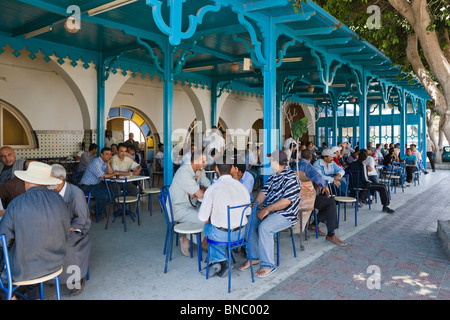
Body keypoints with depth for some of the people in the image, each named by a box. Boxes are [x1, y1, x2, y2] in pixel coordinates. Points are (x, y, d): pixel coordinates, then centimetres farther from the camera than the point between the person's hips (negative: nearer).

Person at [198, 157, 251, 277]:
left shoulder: (212, 189, -18)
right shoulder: (242, 187, -5)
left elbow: (202, 217, -12)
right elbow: (248, 211, 7)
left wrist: (209, 220, 11)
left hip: (222, 235, -4)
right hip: (241, 233, 5)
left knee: (207, 227, 30)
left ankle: (220, 261, 20)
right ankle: (218, 262, 31)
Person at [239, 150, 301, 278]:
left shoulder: (291, 178, -15)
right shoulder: (273, 176, 14)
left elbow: (286, 201, -23)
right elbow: (264, 192, 11)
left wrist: (267, 209, -23)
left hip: (286, 215, -8)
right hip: (270, 211, 9)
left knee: (264, 227, -31)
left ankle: (268, 265, -19)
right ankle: (253, 257, 5)